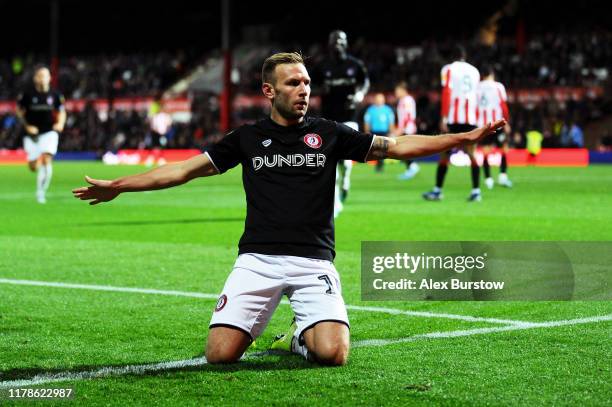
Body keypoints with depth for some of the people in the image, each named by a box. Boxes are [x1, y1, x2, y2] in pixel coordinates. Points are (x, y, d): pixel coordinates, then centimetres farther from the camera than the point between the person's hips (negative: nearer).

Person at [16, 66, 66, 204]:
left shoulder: (55, 95, -2)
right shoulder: (28, 94, -7)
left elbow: (61, 111, 12)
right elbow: (19, 110, 5)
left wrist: (60, 123, -6)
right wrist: (27, 125, -7)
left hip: (49, 132, 0)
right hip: (33, 134, 0)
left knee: (46, 160, -20)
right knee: (33, 167, 2)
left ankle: (41, 191, -8)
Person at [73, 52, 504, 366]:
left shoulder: (329, 134, 9)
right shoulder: (247, 138, 10)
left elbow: (397, 146, 8)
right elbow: (184, 169, 11)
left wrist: (465, 138, 0)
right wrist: (116, 186, 7)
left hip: (314, 261, 0)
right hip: (258, 259, 0)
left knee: (334, 353, -23)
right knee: (220, 354, -16)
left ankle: (301, 335, 14)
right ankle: (257, 322, 20)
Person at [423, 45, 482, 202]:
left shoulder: (449, 70, -1)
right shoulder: (474, 71, 13)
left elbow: (446, 94, -10)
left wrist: (443, 118, -12)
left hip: (453, 119, -3)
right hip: (470, 119, 4)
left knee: (444, 154, 5)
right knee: (471, 154, 3)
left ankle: (437, 190, 10)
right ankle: (476, 191, -5)